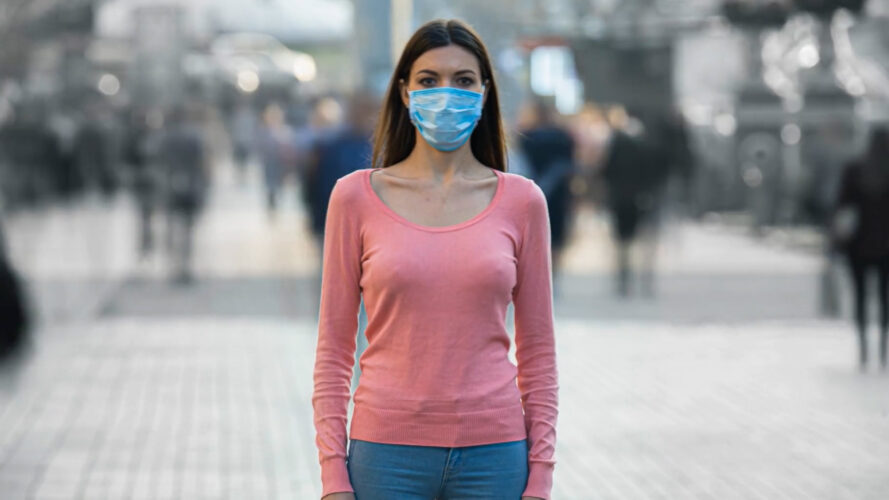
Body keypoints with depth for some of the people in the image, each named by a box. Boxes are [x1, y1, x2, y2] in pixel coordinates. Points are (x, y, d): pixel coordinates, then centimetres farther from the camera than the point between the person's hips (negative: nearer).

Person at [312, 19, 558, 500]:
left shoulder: (521, 200, 4)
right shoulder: (357, 197, 2)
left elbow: (537, 351, 7)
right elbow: (334, 347, 3)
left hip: (492, 454, 1)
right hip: (388, 450, 0)